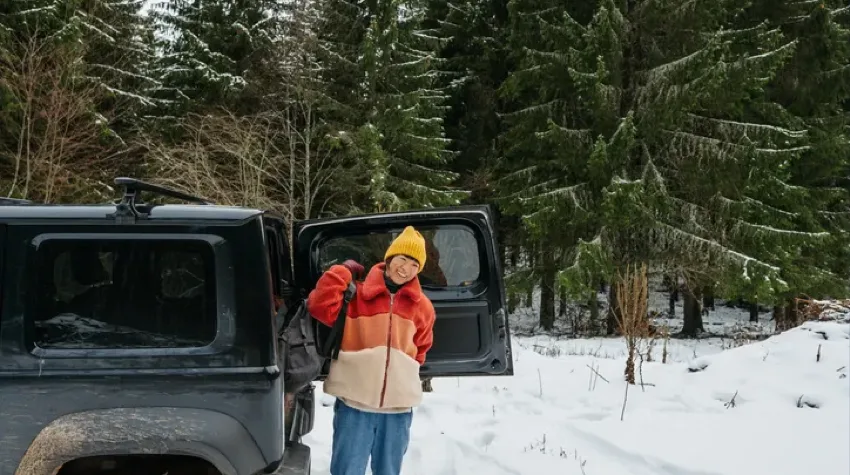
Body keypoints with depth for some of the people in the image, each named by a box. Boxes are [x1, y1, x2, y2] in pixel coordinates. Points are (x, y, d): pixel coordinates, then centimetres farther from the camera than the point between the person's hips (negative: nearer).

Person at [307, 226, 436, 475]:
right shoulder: (356, 295, 0)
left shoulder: (422, 307, 10)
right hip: (354, 404, -3)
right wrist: (343, 271, -5)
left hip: (397, 408, 3)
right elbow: (320, 306, -13)